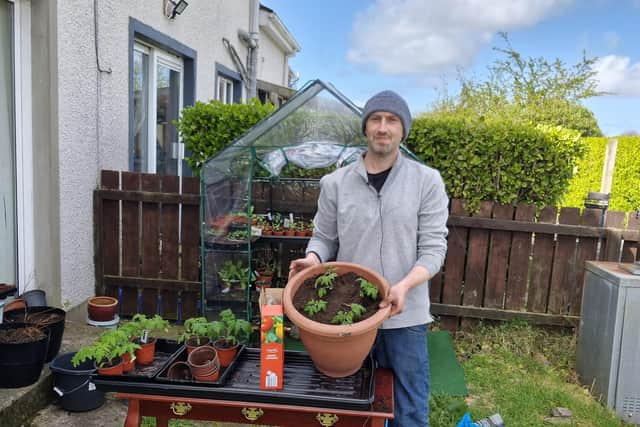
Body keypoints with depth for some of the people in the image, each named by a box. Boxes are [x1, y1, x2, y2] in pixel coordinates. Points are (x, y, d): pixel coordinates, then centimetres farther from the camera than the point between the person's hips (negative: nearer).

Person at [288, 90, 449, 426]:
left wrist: (404, 285, -22)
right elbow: (324, 238, 8)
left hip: (405, 314, -1)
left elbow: (434, 247, -6)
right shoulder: (335, 183, 1)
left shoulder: (427, 181, -3)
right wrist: (312, 259, -15)